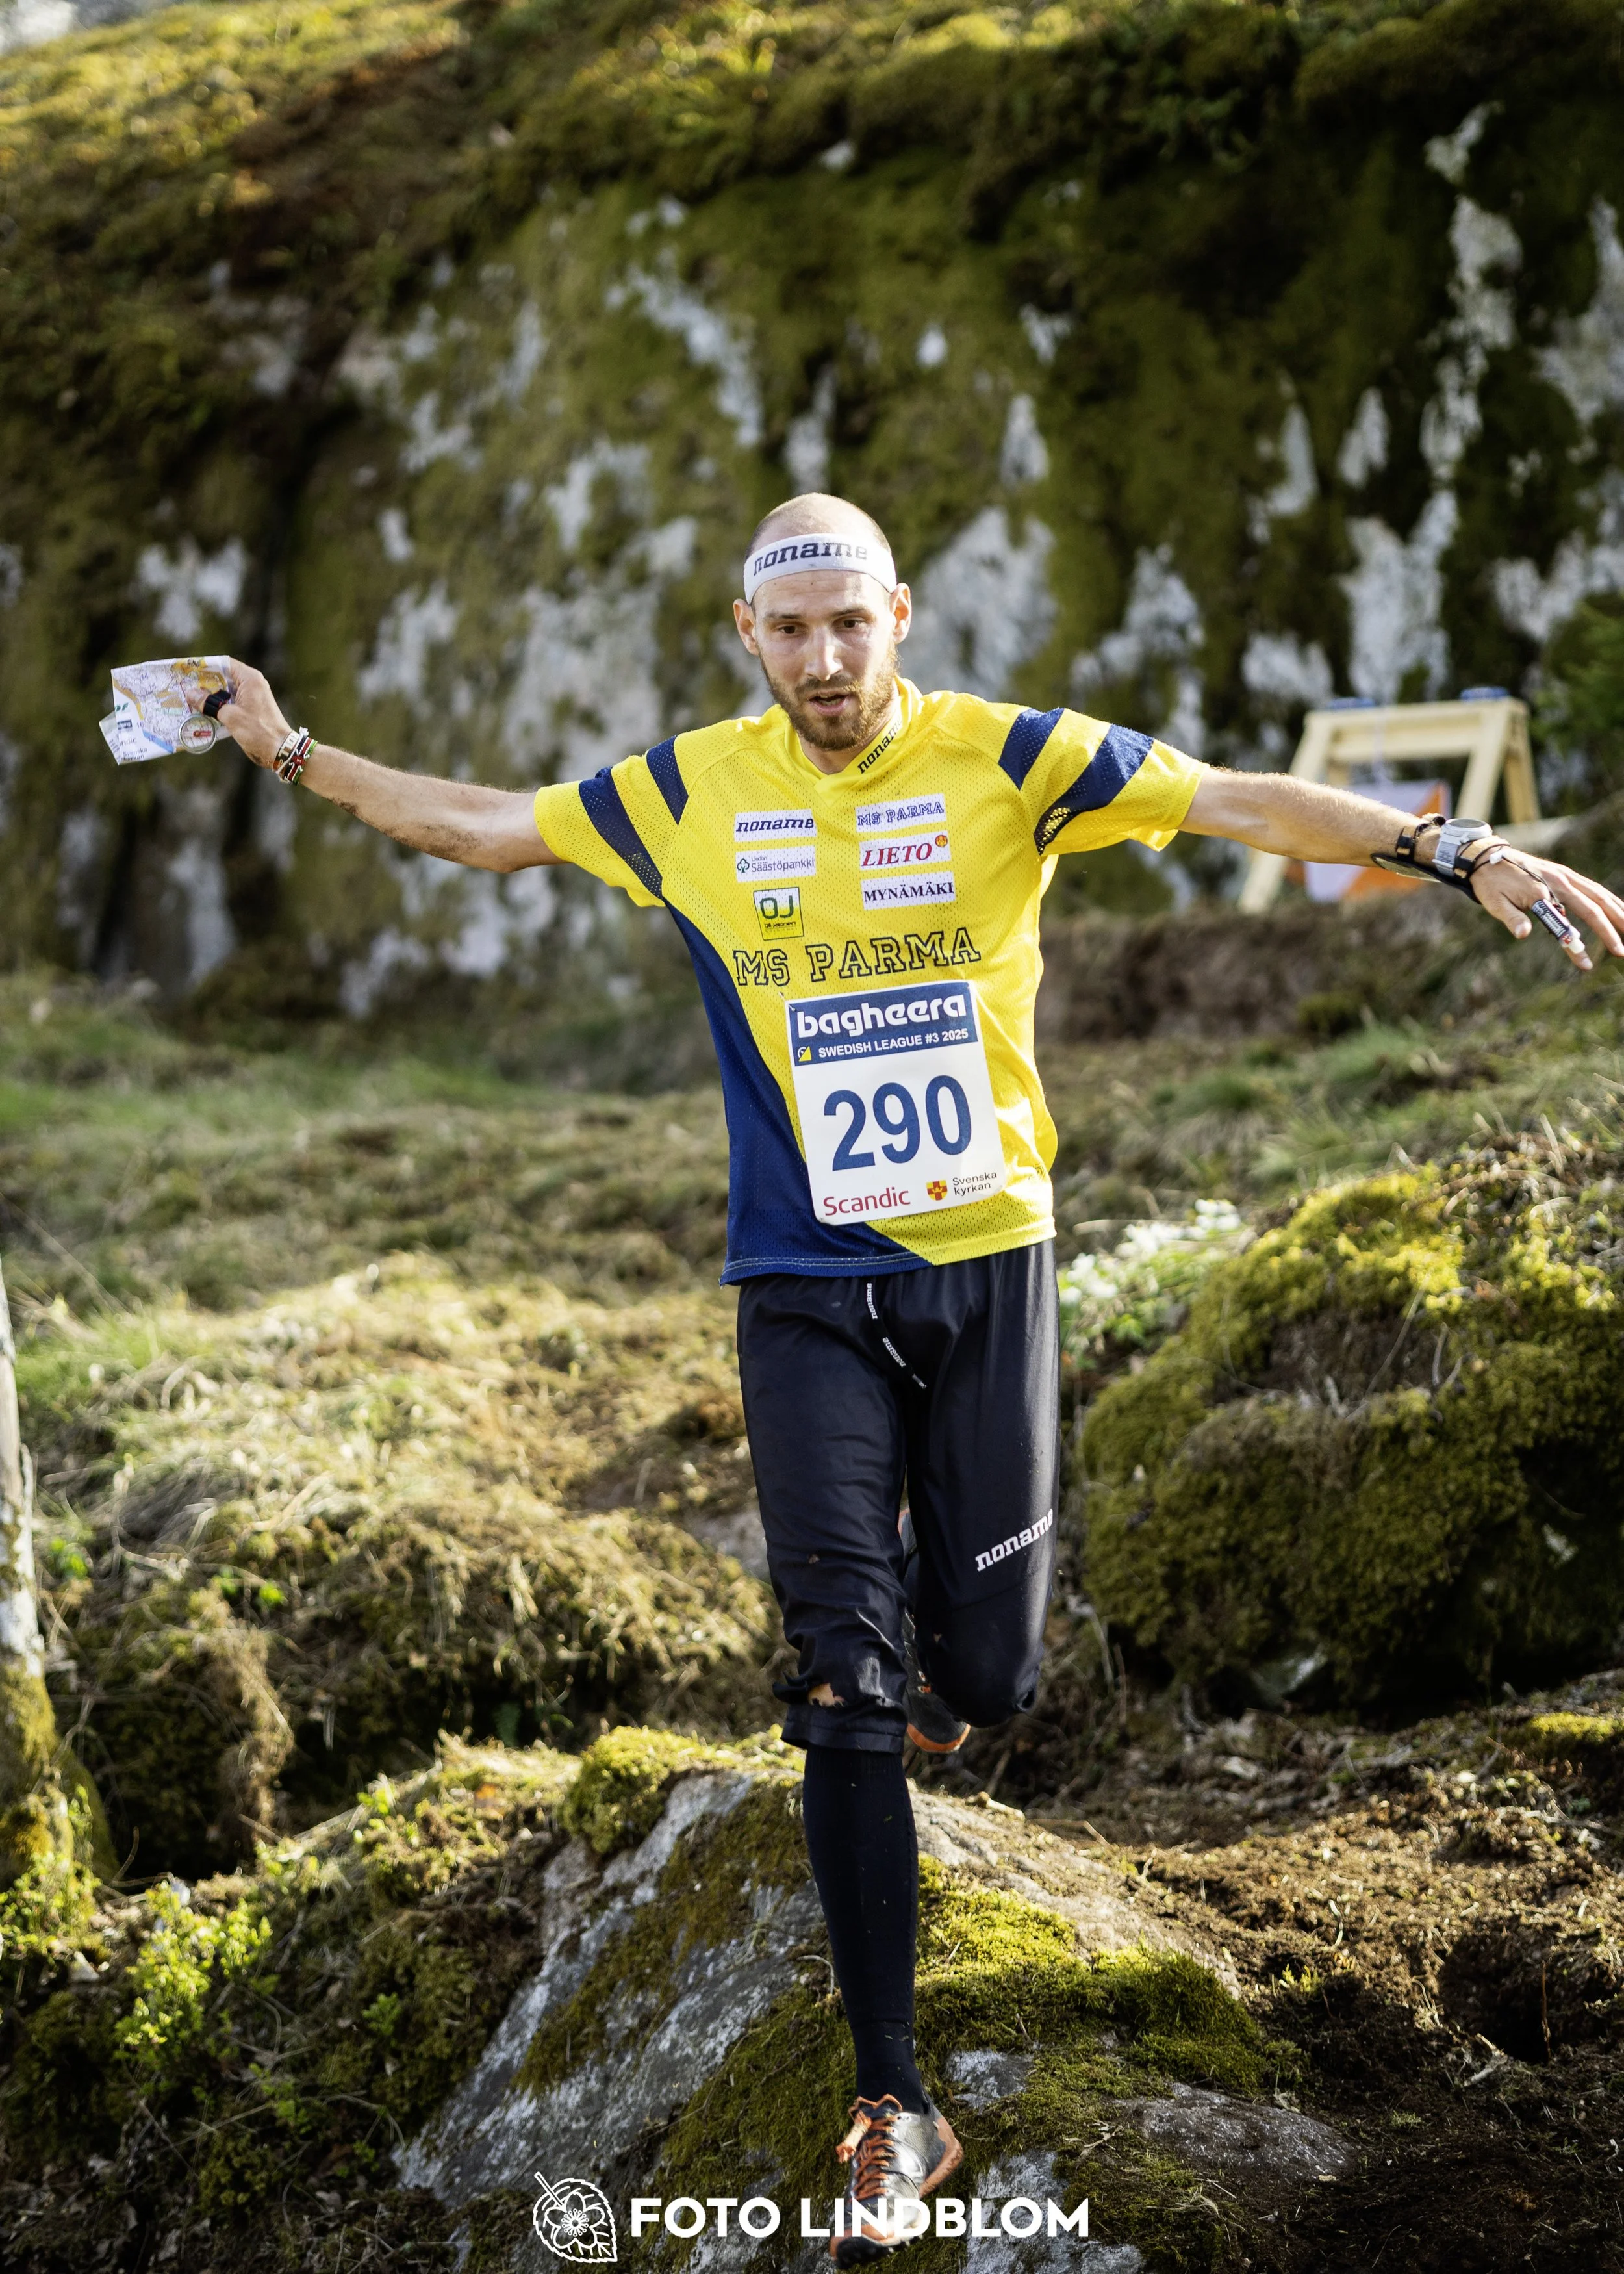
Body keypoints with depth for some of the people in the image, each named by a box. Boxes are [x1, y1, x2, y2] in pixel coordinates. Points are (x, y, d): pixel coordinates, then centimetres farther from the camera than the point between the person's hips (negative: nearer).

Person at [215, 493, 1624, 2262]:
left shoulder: (1007, 762, -5)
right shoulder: (688, 797, 2)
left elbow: (1244, 804, -13)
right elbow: (482, 825, 15)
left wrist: (1456, 849, -25)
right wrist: (288, 752, 16)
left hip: (988, 1266, 0)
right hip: (806, 1288, 1)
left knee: (982, 1676, 3)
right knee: (845, 1686, -6)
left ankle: (943, 1655, 45)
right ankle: (892, 2108, 2)